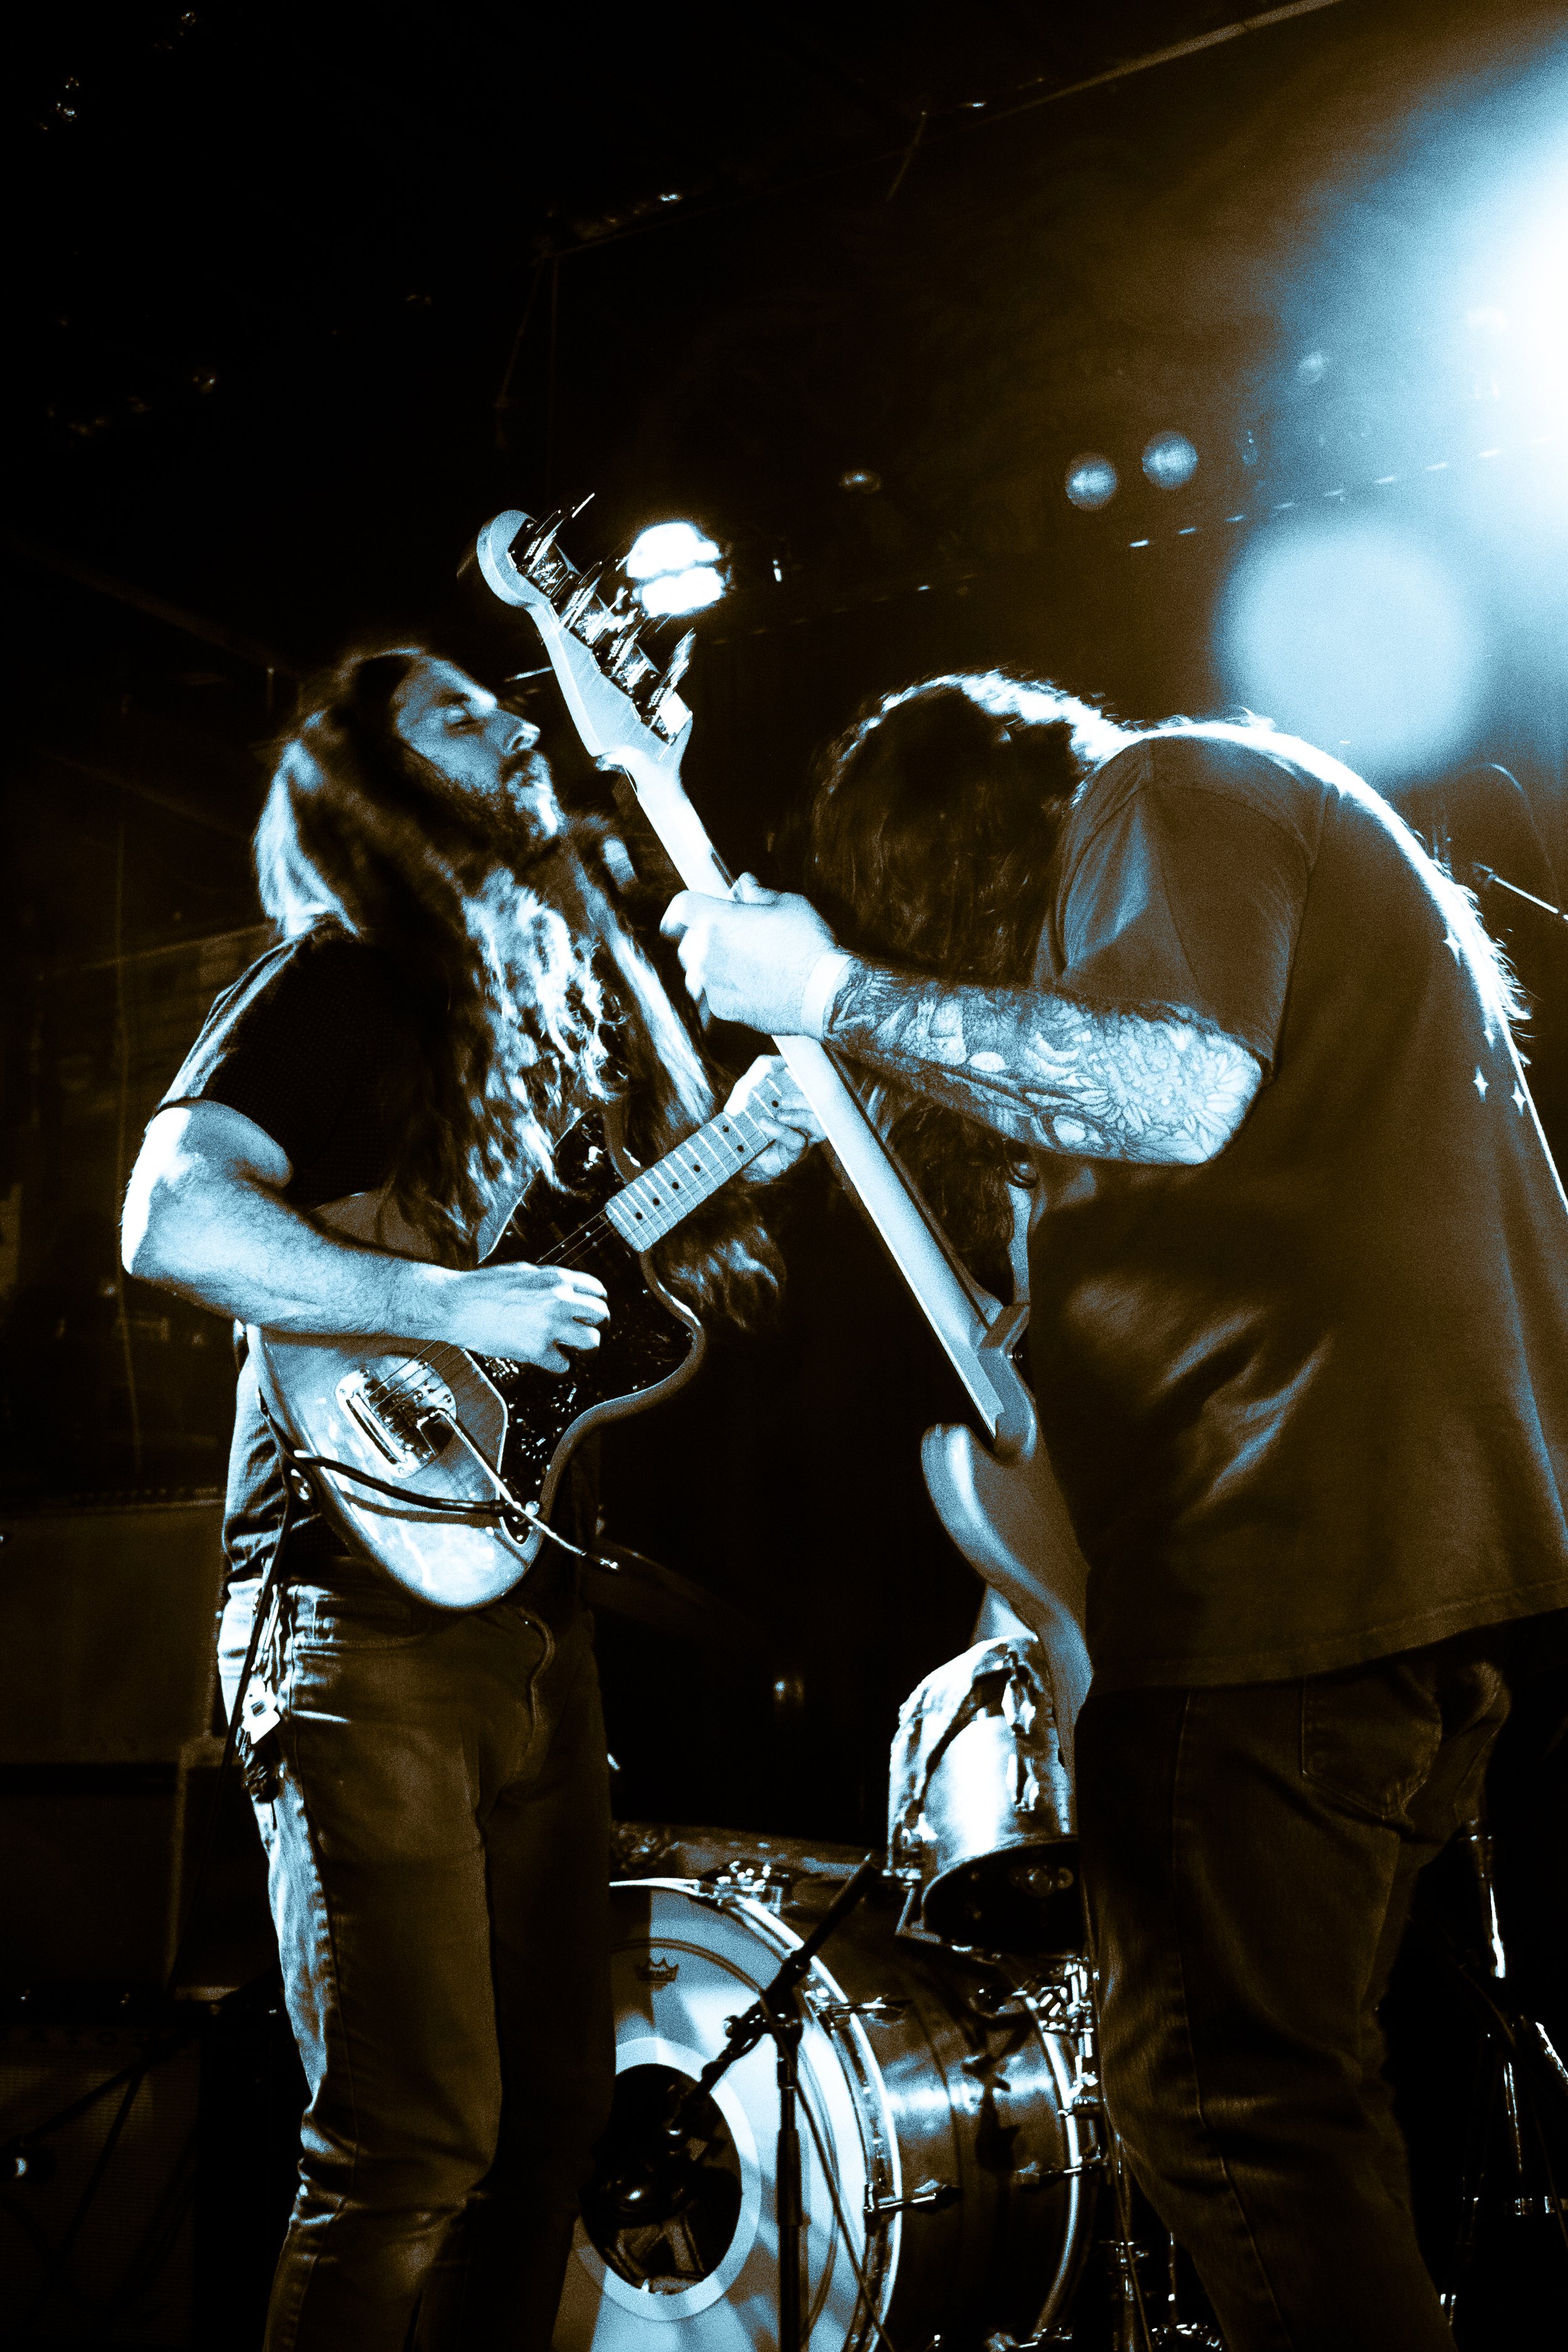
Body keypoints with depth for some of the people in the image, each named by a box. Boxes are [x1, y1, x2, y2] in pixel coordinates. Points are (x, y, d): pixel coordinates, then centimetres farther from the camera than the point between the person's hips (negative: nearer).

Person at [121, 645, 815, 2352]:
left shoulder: (565, 993, 19)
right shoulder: (336, 981, -4)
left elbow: (666, 1240, 22)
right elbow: (170, 1217, -19)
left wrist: (782, 1106, 8)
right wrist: (451, 1306, -22)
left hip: (530, 1611, 8)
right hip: (368, 1612, -8)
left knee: (553, 2110, 13)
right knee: (414, 2144, -10)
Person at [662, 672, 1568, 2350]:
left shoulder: (1164, 796, -2)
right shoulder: (1273, 825, 28)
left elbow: (1181, 1091, -22)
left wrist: (839, 991, -15)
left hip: (1308, 1512, -11)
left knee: (1217, 2095, -7)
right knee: (1298, 2078, 18)